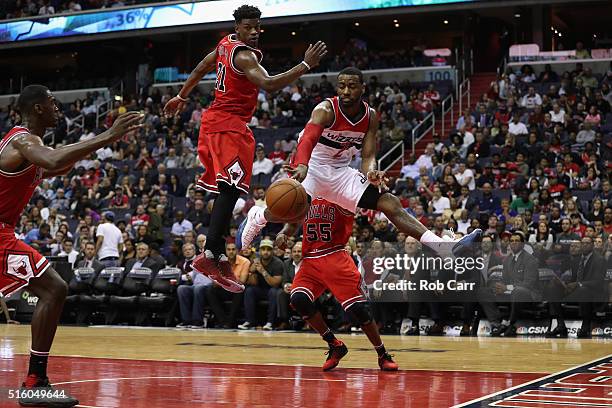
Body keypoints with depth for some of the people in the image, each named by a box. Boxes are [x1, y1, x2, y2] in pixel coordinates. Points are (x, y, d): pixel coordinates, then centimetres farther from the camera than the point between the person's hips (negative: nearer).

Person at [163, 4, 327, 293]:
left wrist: (181, 97, 40)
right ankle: (209, 256, -25)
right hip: (230, 126, -11)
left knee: (225, 191, 10)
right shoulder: (244, 56, -17)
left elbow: (200, 69, 27)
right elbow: (269, 85, -32)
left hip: (215, 122, 11)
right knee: (230, 191, -18)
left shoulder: (226, 43, 14)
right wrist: (306, 65, -31)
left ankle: (219, 258, 8)